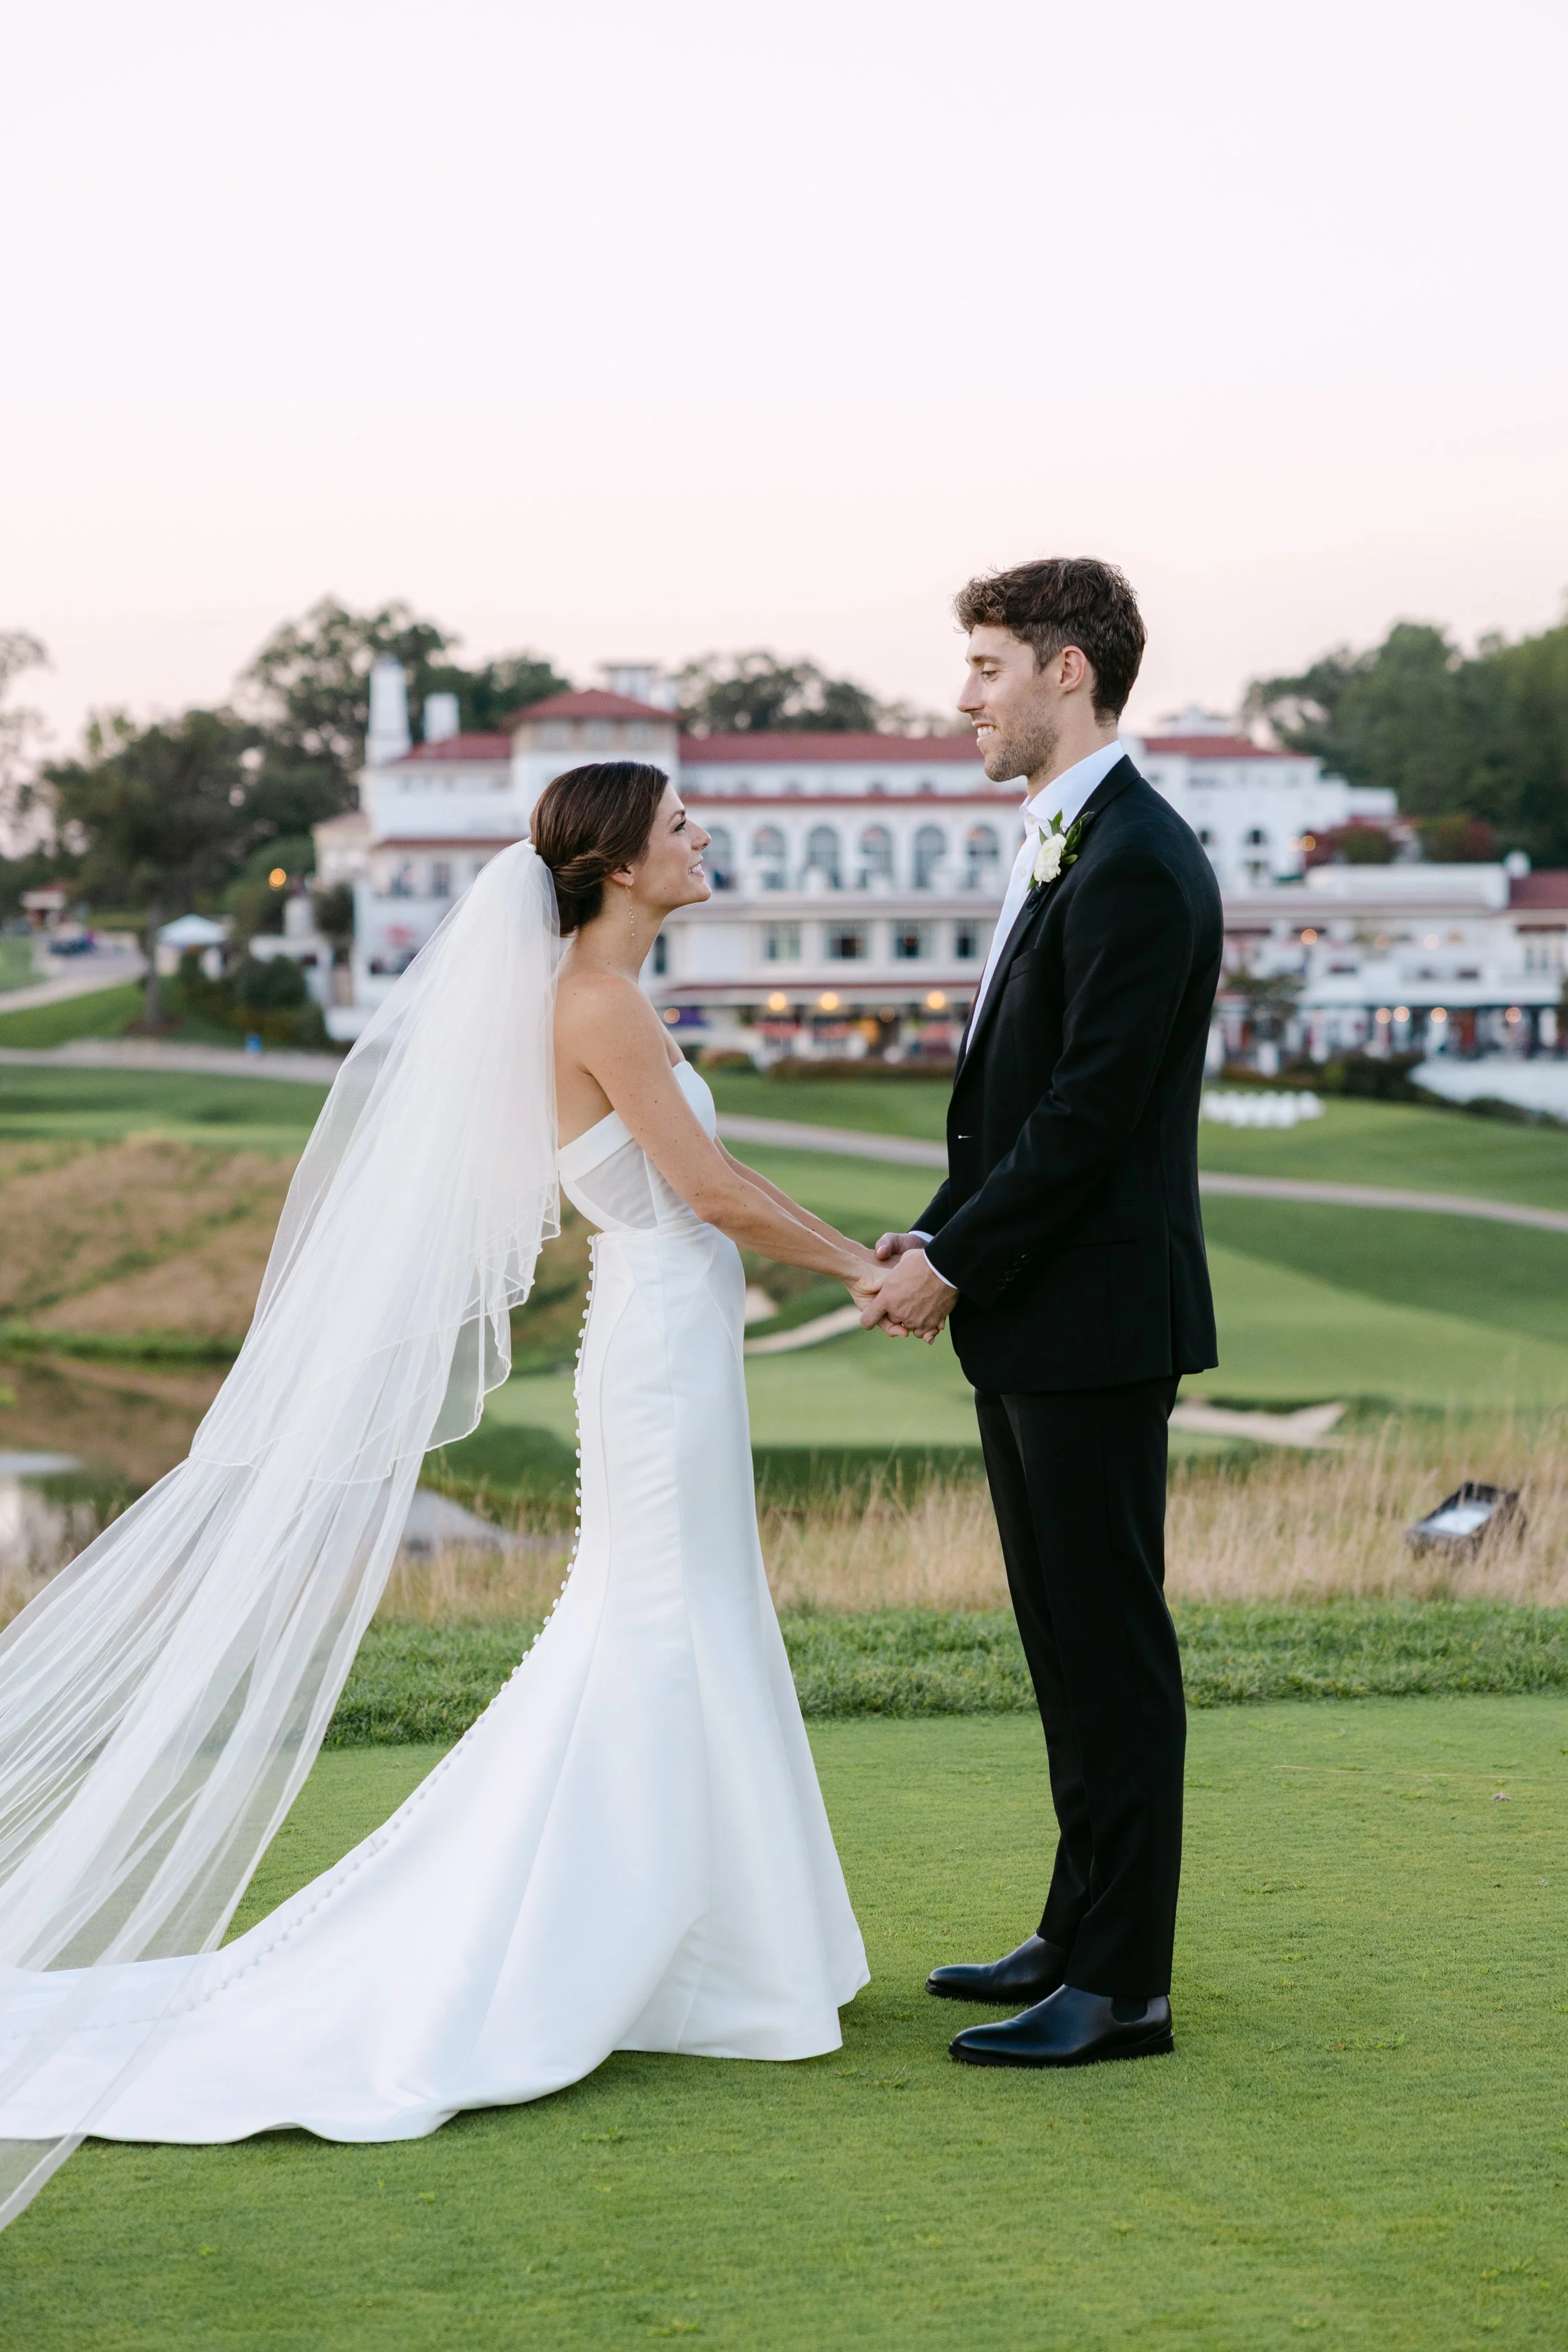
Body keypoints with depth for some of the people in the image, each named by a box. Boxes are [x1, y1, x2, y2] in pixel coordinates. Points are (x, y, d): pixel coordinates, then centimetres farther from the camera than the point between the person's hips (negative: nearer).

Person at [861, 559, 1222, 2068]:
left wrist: (955, 1264, -15)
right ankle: (1079, 1936, 27)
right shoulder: (1057, 847, 16)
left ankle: (1123, 1987, 4)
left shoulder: (1135, 865, -17)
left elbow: (1092, 1111, -21)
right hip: (1030, 1324, 10)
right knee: (1066, 1643, 16)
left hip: (1095, 1323, -10)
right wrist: (941, 1235, 7)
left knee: (1110, 1646, -3)